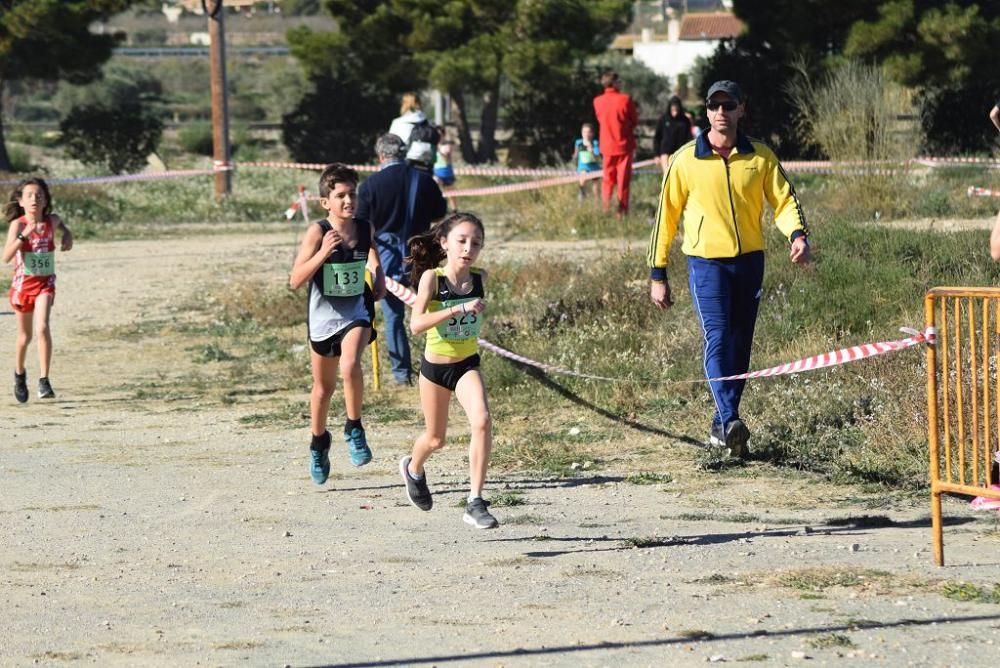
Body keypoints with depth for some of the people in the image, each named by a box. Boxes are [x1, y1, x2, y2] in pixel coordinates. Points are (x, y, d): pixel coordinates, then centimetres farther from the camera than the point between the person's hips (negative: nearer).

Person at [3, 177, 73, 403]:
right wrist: (23, 235, -38)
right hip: (23, 283, -1)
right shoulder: (17, 224, -14)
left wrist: (67, 235, 3)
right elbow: (6, 256, -27)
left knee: (42, 327, -22)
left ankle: (44, 381, -20)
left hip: (45, 283, 1)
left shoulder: (51, 221, -3)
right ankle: (19, 374, 41)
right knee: (25, 336, 14)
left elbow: (61, 224, 24)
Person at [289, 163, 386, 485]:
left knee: (350, 365, -28)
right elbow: (296, 280, -22)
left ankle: (354, 429, -9)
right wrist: (323, 253, -33)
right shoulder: (318, 232, -16)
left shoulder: (365, 229, -5)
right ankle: (319, 443, 37)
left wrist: (378, 278, -1)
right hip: (323, 316, -1)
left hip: (357, 313, 1)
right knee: (323, 386, 14)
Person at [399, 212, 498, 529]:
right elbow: (416, 324, -31)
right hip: (435, 366, -2)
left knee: (481, 421, -23)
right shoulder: (432, 277, -19)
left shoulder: (479, 278, -7)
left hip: (468, 364, 2)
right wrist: (460, 309, -36)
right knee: (436, 438, 15)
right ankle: (413, 469, 52)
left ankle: (475, 503, -18)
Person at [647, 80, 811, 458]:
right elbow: (667, 216, 4)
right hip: (706, 261, -3)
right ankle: (730, 422, -28)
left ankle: (721, 427, 19)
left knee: (740, 344, 8)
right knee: (717, 338, -18)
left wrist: (797, 234, -21)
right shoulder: (686, 160, -1)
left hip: (750, 261, 3)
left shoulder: (761, 157, 3)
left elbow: (783, 199, 1)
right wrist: (658, 275, 3)